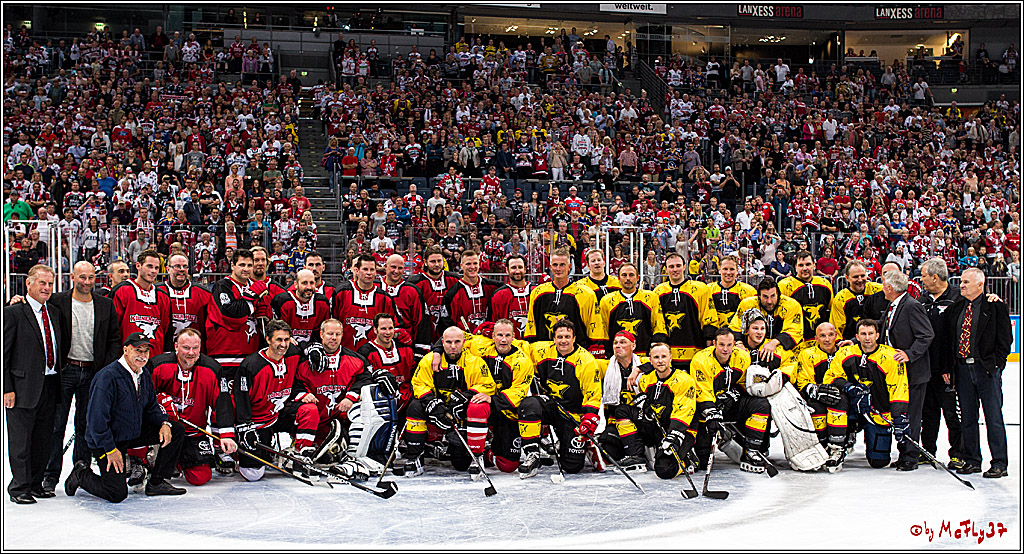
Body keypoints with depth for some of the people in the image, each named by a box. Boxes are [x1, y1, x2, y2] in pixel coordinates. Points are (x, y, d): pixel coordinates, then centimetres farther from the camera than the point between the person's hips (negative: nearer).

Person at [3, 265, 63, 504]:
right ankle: (19, 488, 13)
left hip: (50, 385, 6)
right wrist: (7, 389, -12)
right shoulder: (13, 313, -6)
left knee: (44, 441, 11)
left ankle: (35, 484, 23)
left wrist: (60, 382, 11)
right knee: (21, 441, 2)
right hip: (24, 387, -6)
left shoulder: (55, 313, 12)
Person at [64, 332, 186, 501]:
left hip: (135, 433, 8)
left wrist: (164, 423, -7)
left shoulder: (144, 375, 3)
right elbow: (96, 419, -23)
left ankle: (156, 483, 5)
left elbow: (151, 406, 14)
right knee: (117, 494, -15)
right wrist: (111, 449, -21)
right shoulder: (108, 376, -23)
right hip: (105, 441, -8)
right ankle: (81, 474, 14)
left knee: (176, 430, -2)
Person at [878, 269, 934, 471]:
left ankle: (910, 457, 2)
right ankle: (903, 454, 20)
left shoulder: (912, 306, -15)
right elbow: (882, 335, 20)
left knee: (911, 415, -4)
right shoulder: (892, 306, 14)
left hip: (914, 371, -9)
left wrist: (909, 354, -24)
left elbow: (927, 335, -19)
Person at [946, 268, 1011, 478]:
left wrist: (995, 364, -10)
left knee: (993, 417, -1)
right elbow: (948, 339, 15)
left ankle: (999, 463, 6)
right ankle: (972, 460, 19)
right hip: (962, 368, 5)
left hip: (987, 368, -5)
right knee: (967, 418, 9)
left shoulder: (996, 307, -3)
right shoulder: (955, 308, 12)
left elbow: (1005, 338, -4)